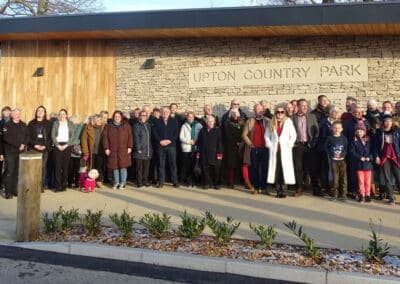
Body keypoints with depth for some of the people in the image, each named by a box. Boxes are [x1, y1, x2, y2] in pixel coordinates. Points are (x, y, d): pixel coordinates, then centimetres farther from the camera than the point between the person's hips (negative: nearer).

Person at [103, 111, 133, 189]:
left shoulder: (126, 126, 6)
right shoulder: (109, 127, 10)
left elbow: (130, 136, 3)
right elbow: (105, 137, 6)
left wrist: (129, 147, -5)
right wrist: (106, 148, -2)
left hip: (123, 150, -2)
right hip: (113, 150, 2)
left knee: (123, 166, -4)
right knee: (114, 167, 4)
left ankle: (123, 183, 5)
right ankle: (116, 182, 14)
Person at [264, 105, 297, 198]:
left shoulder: (288, 122, 3)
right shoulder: (271, 123, 11)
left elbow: (293, 135, 3)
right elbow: (266, 135, 14)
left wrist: (289, 145, -4)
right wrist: (270, 145, 3)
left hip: (285, 150, -2)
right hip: (274, 150, 2)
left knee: (285, 170, -6)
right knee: (275, 169, -1)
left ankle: (283, 190, -1)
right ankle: (278, 191, 4)